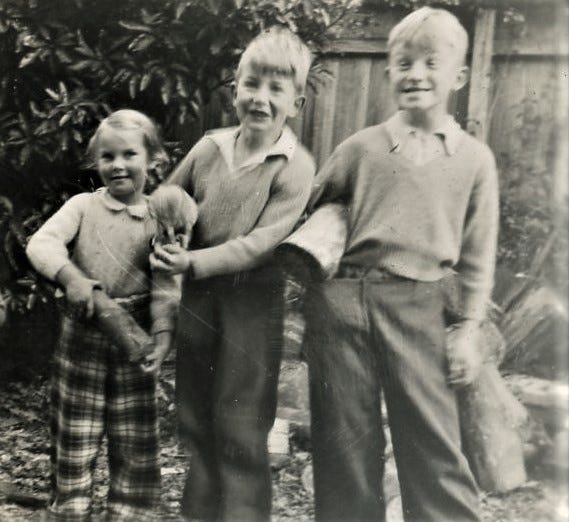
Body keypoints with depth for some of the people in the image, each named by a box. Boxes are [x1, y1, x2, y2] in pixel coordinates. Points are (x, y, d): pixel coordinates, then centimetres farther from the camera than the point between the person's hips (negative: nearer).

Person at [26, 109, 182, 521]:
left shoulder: (160, 219, 0)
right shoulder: (83, 206, 1)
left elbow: (166, 285, -6)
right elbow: (41, 243, -13)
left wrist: (162, 334, -20)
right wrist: (71, 276, -31)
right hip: (82, 336, 0)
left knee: (137, 453, 7)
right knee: (73, 448, 9)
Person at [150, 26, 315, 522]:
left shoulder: (295, 166, -13)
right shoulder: (209, 147, 1)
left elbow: (262, 242, -20)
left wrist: (195, 261, -25)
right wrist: (169, 240, -2)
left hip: (252, 300, -5)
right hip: (198, 295, 5)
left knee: (241, 426, 3)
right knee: (195, 417, 16)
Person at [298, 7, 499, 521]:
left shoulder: (475, 158, 5)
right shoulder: (361, 147, 5)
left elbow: (478, 256, 7)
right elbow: (308, 212, 15)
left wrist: (469, 330, 3)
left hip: (417, 307, -1)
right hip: (342, 298, 1)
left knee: (434, 442, 0)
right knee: (345, 440, 10)